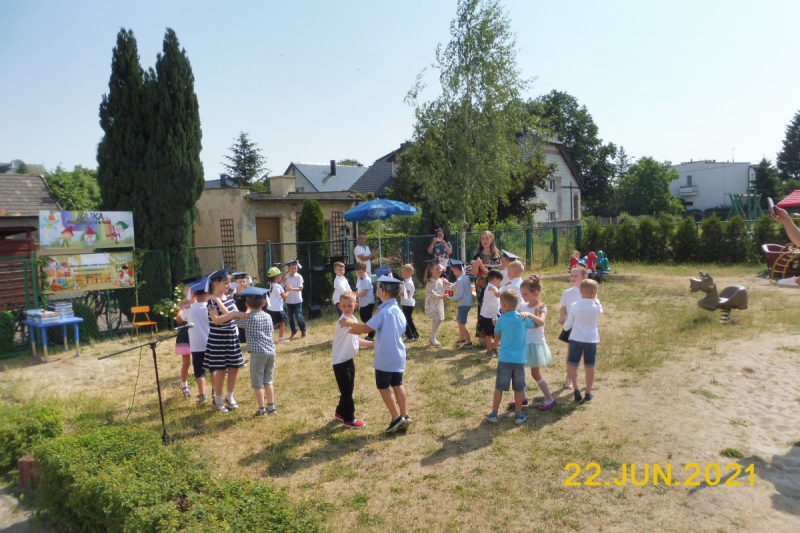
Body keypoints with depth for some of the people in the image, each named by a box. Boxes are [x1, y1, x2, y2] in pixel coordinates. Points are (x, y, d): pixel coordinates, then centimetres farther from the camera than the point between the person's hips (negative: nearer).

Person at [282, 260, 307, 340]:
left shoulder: (299, 277, -9)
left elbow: (300, 288, -17)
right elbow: (283, 287, 2)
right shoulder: (286, 277, 2)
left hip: (297, 300, -4)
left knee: (299, 316, 0)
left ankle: (303, 331, 19)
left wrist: (292, 288, -33)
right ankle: (294, 333, 22)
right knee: (290, 317, 9)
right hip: (289, 301, 4)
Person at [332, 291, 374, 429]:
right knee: (346, 390, 1)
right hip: (340, 361, -9)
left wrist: (373, 343, 8)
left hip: (349, 359, 9)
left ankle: (340, 412, 37)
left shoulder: (353, 319, 7)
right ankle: (349, 419, 14)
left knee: (349, 389, 19)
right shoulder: (343, 321, -23)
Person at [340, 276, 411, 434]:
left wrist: (350, 323, -8)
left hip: (385, 357, -7)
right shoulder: (399, 311, 6)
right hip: (398, 355, 7)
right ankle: (404, 415, 17)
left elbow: (366, 328, -22)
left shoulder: (383, 311, -18)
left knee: (383, 387, 6)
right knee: (397, 385, 16)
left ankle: (396, 417, 4)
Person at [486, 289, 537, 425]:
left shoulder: (501, 320, -9)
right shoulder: (523, 318, -4)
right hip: (520, 359, 1)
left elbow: (497, 338, 2)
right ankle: (518, 415, 18)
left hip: (505, 358, -1)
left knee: (499, 387, 7)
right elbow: (537, 324, 15)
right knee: (519, 388, 11)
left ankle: (494, 414, 12)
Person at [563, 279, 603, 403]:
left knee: (572, 365, 8)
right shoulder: (596, 307, -8)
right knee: (589, 367, 9)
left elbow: (567, 325, 0)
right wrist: (596, 300, 16)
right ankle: (588, 393, 15)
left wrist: (565, 326, 22)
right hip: (591, 339, 1)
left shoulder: (574, 306, -7)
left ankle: (576, 389, -4)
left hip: (576, 339, 0)